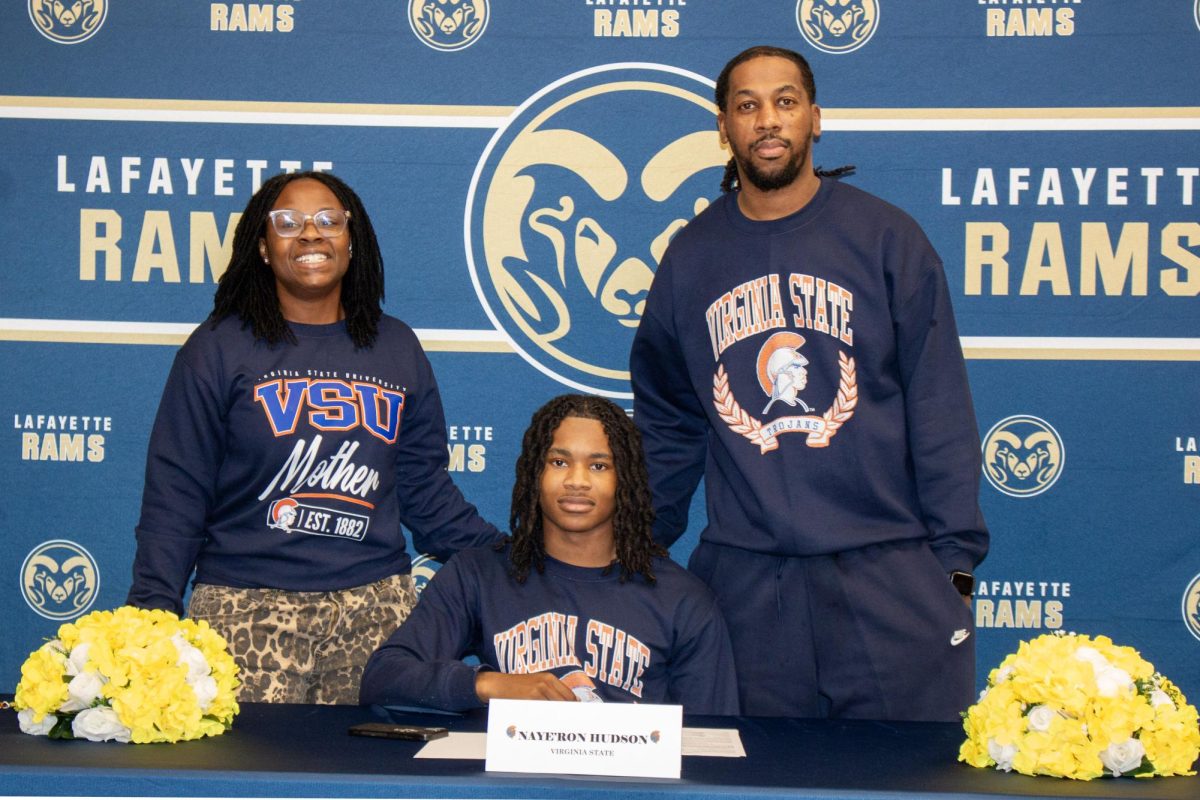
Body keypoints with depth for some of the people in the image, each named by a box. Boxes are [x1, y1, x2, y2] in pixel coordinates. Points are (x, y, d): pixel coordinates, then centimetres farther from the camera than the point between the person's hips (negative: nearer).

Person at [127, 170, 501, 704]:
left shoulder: (398, 349, 12)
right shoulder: (219, 348, 3)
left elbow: (426, 492, 15)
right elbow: (175, 494, 0)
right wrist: (153, 610, -10)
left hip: (375, 611, 3)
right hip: (247, 611, -2)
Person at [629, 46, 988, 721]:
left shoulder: (886, 237, 3)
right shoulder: (691, 256, 10)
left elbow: (940, 409, 1)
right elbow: (666, 423, 17)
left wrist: (955, 560, -4)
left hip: (889, 568, -1)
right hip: (744, 579, 2)